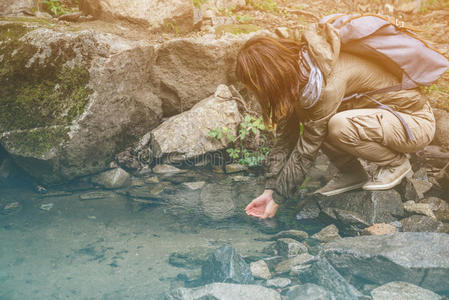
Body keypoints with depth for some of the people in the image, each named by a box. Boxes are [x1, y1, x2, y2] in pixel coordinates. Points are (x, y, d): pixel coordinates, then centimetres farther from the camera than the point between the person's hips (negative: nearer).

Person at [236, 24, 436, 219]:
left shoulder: (327, 83, -32)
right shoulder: (296, 71, -7)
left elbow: (305, 151, -27)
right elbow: (285, 137, -5)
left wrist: (277, 199, -18)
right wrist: (269, 190, -8)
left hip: (416, 122, -7)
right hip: (380, 115, 8)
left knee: (340, 126, -34)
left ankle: (397, 163, -7)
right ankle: (352, 174, 3)